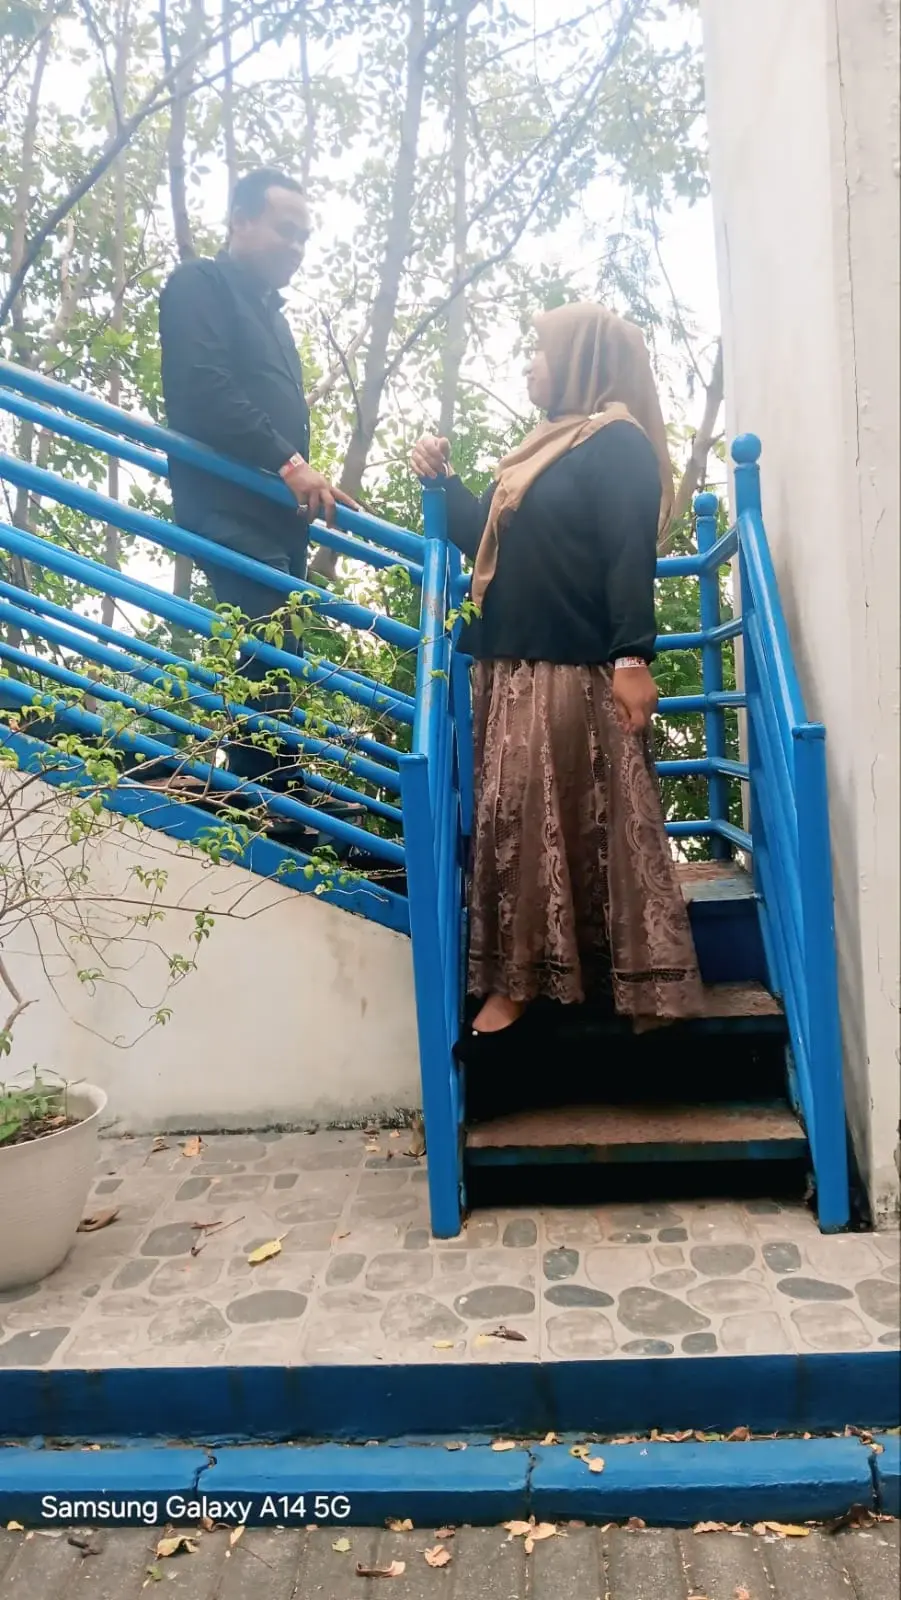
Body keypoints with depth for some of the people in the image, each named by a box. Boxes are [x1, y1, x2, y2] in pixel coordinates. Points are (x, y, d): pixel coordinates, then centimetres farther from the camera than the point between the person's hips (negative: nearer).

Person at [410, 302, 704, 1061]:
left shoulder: (618, 443, -4)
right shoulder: (543, 449, 24)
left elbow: (631, 558, -15)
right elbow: (484, 539, 27)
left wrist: (632, 658, -24)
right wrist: (444, 481, 15)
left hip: (577, 673, -9)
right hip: (513, 669, 9)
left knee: (590, 829, -6)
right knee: (515, 823, 8)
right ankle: (515, 983, 15)